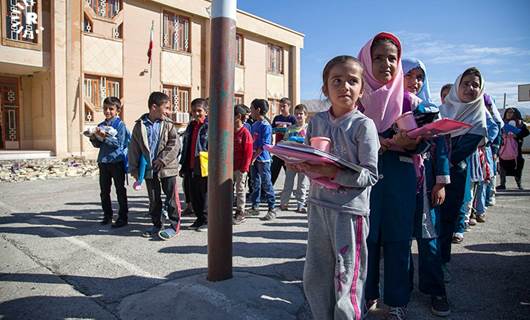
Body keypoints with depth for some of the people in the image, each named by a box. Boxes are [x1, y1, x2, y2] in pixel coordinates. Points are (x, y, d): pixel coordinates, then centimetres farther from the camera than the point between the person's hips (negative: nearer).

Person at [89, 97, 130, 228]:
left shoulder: (120, 125, -7)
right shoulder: (101, 125, 11)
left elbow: (119, 143, -16)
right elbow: (98, 145, 13)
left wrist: (105, 137, -23)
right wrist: (94, 138, -6)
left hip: (117, 162, -6)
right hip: (103, 162, 6)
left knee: (120, 191, 2)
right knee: (104, 191, 12)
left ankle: (123, 217, 10)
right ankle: (107, 215, 26)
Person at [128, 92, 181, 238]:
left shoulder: (168, 124, -2)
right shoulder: (140, 125, 1)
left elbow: (175, 144, -9)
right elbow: (134, 149, 4)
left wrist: (163, 160, -17)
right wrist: (134, 169, 3)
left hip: (167, 168, -2)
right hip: (149, 169, 2)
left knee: (171, 198, 4)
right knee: (154, 200, 13)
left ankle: (174, 223, 16)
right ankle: (157, 224, 27)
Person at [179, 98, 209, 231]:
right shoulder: (191, 126, 14)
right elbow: (186, 147, 17)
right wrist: (183, 166, 15)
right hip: (192, 167, 7)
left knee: (205, 194, 2)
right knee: (193, 194, 12)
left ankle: (206, 220, 16)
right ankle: (199, 219, 27)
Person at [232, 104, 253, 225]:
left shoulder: (245, 133, -11)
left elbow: (248, 152, -13)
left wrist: (243, 168, -15)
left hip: (240, 168, -7)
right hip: (230, 166, 7)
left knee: (240, 190, 3)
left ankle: (240, 214, 14)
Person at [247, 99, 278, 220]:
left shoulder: (266, 125, -12)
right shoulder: (254, 124, 12)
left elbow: (264, 145, -17)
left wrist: (254, 157, -16)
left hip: (262, 159, -8)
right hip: (254, 159, 8)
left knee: (266, 184, -3)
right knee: (255, 183, 14)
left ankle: (272, 210, 5)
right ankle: (255, 207, 24)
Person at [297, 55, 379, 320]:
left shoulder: (364, 125, -9)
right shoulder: (317, 121, 6)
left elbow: (370, 174, -14)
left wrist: (333, 173, -26)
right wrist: (300, 165, -8)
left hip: (350, 208, -5)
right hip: (319, 205, 5)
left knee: (346, 278, 5)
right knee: (315, 275, 16)